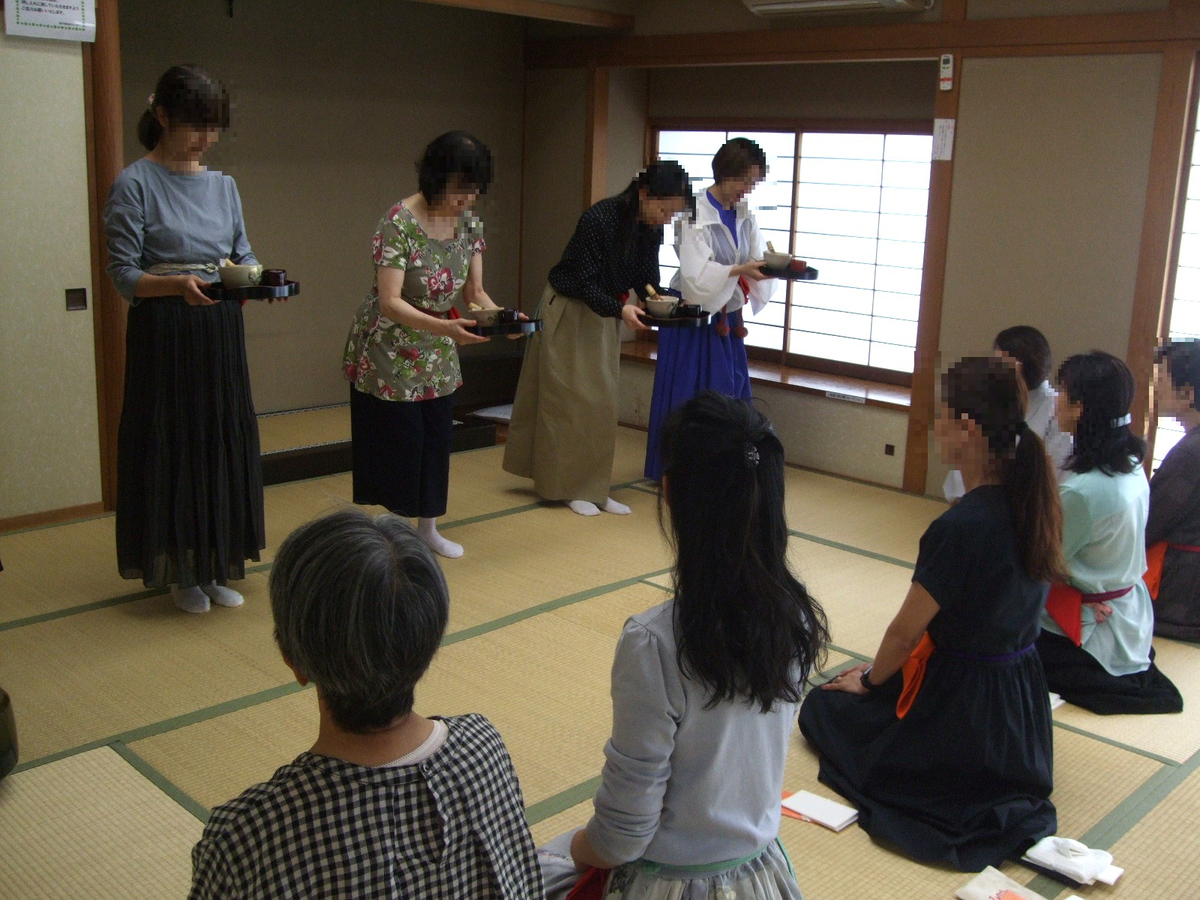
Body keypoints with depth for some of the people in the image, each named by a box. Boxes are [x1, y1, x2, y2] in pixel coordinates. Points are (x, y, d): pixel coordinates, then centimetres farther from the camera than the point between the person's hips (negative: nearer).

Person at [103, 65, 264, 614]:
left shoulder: (223, 185, 9)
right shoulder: (135, 184, -8)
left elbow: (243, 254, 12)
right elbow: (124, 275, -11)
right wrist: (180, 285, -29)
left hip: (221, 334, 6)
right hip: (165, 337, -5)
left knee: (225, 443, 9)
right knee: (172, 447, 2)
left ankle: (218, 566, 23)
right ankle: (182, 572, 17)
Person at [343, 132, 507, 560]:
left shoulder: (470, 224, -4)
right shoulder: (399, 223, -24)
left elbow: (475, 292, -1)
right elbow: (389, 302, -29)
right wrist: (445, 327, -43)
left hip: (437, 354, 6)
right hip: (388, 351, -6)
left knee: (435, 438, 11)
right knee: (398, 441, -1)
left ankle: (427, 527, 26)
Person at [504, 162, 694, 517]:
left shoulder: (651, 228, -8)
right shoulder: (599, 218, -27)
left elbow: (646, 278, 0)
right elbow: (584, 282, -25)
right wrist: (620, 309, -38)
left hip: (604, 317, 7)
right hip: (568, 314, -7)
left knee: (601, 404, 7)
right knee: (570, 403, 1)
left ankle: (593, 489, 14)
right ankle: (570, 487, 12)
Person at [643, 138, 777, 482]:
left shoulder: (745, 216, 6)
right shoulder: (696, 215, -14)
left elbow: (756, 261, 4)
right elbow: (696, 273, -22)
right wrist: (739, 270, -32)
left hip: (727, 318, 7)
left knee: (729, 395, 9)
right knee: (687, 398, -1)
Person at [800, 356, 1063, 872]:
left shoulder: (959, 529, -30)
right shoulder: (1034, 504, -6)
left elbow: (905, 633, -18)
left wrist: (870, 680, 4)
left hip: (960, 706, -7)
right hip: (1021, 706, 8)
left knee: (823, 707, 18)